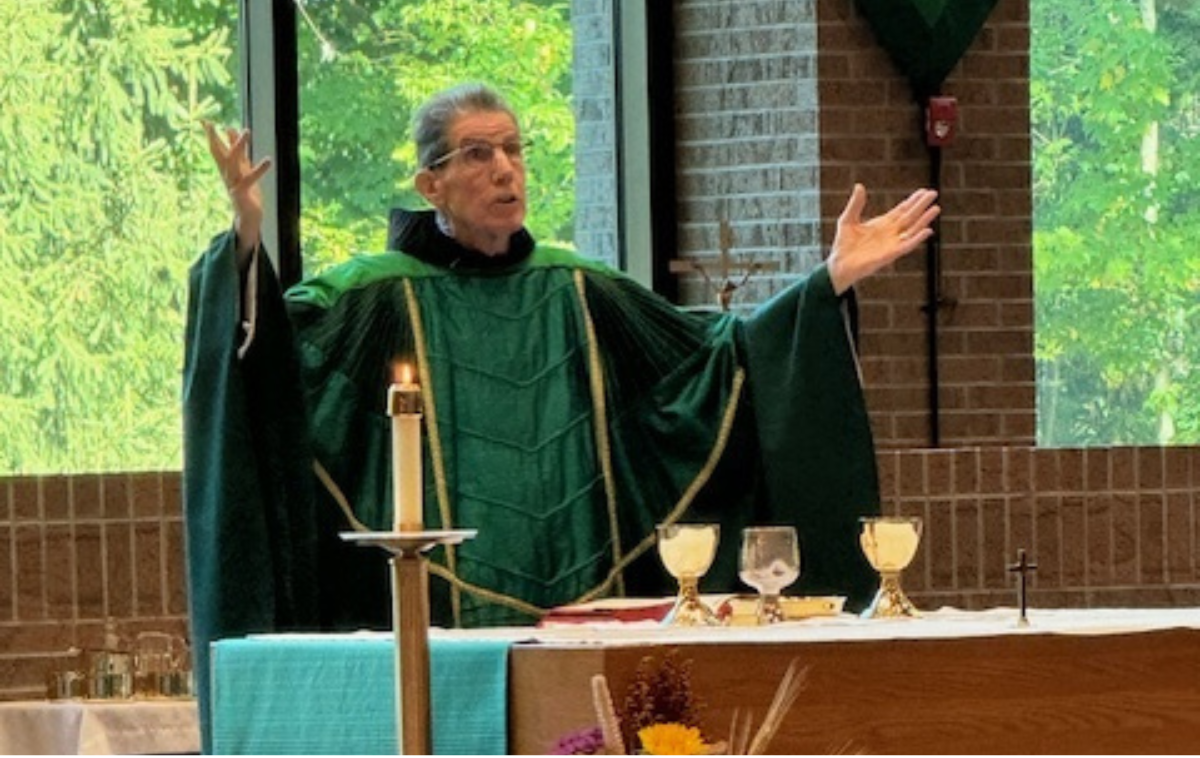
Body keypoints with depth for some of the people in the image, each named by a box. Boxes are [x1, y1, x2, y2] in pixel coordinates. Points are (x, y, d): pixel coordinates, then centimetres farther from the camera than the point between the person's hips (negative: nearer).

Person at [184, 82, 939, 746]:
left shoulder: (579, 294, 13)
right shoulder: (379, 297, 0)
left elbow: (716, 360, 14)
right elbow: (273, 340, -16)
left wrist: (830, 281, 7)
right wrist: (247, 242, -34)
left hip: (579, 623, 4)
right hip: (438, 628, -4)